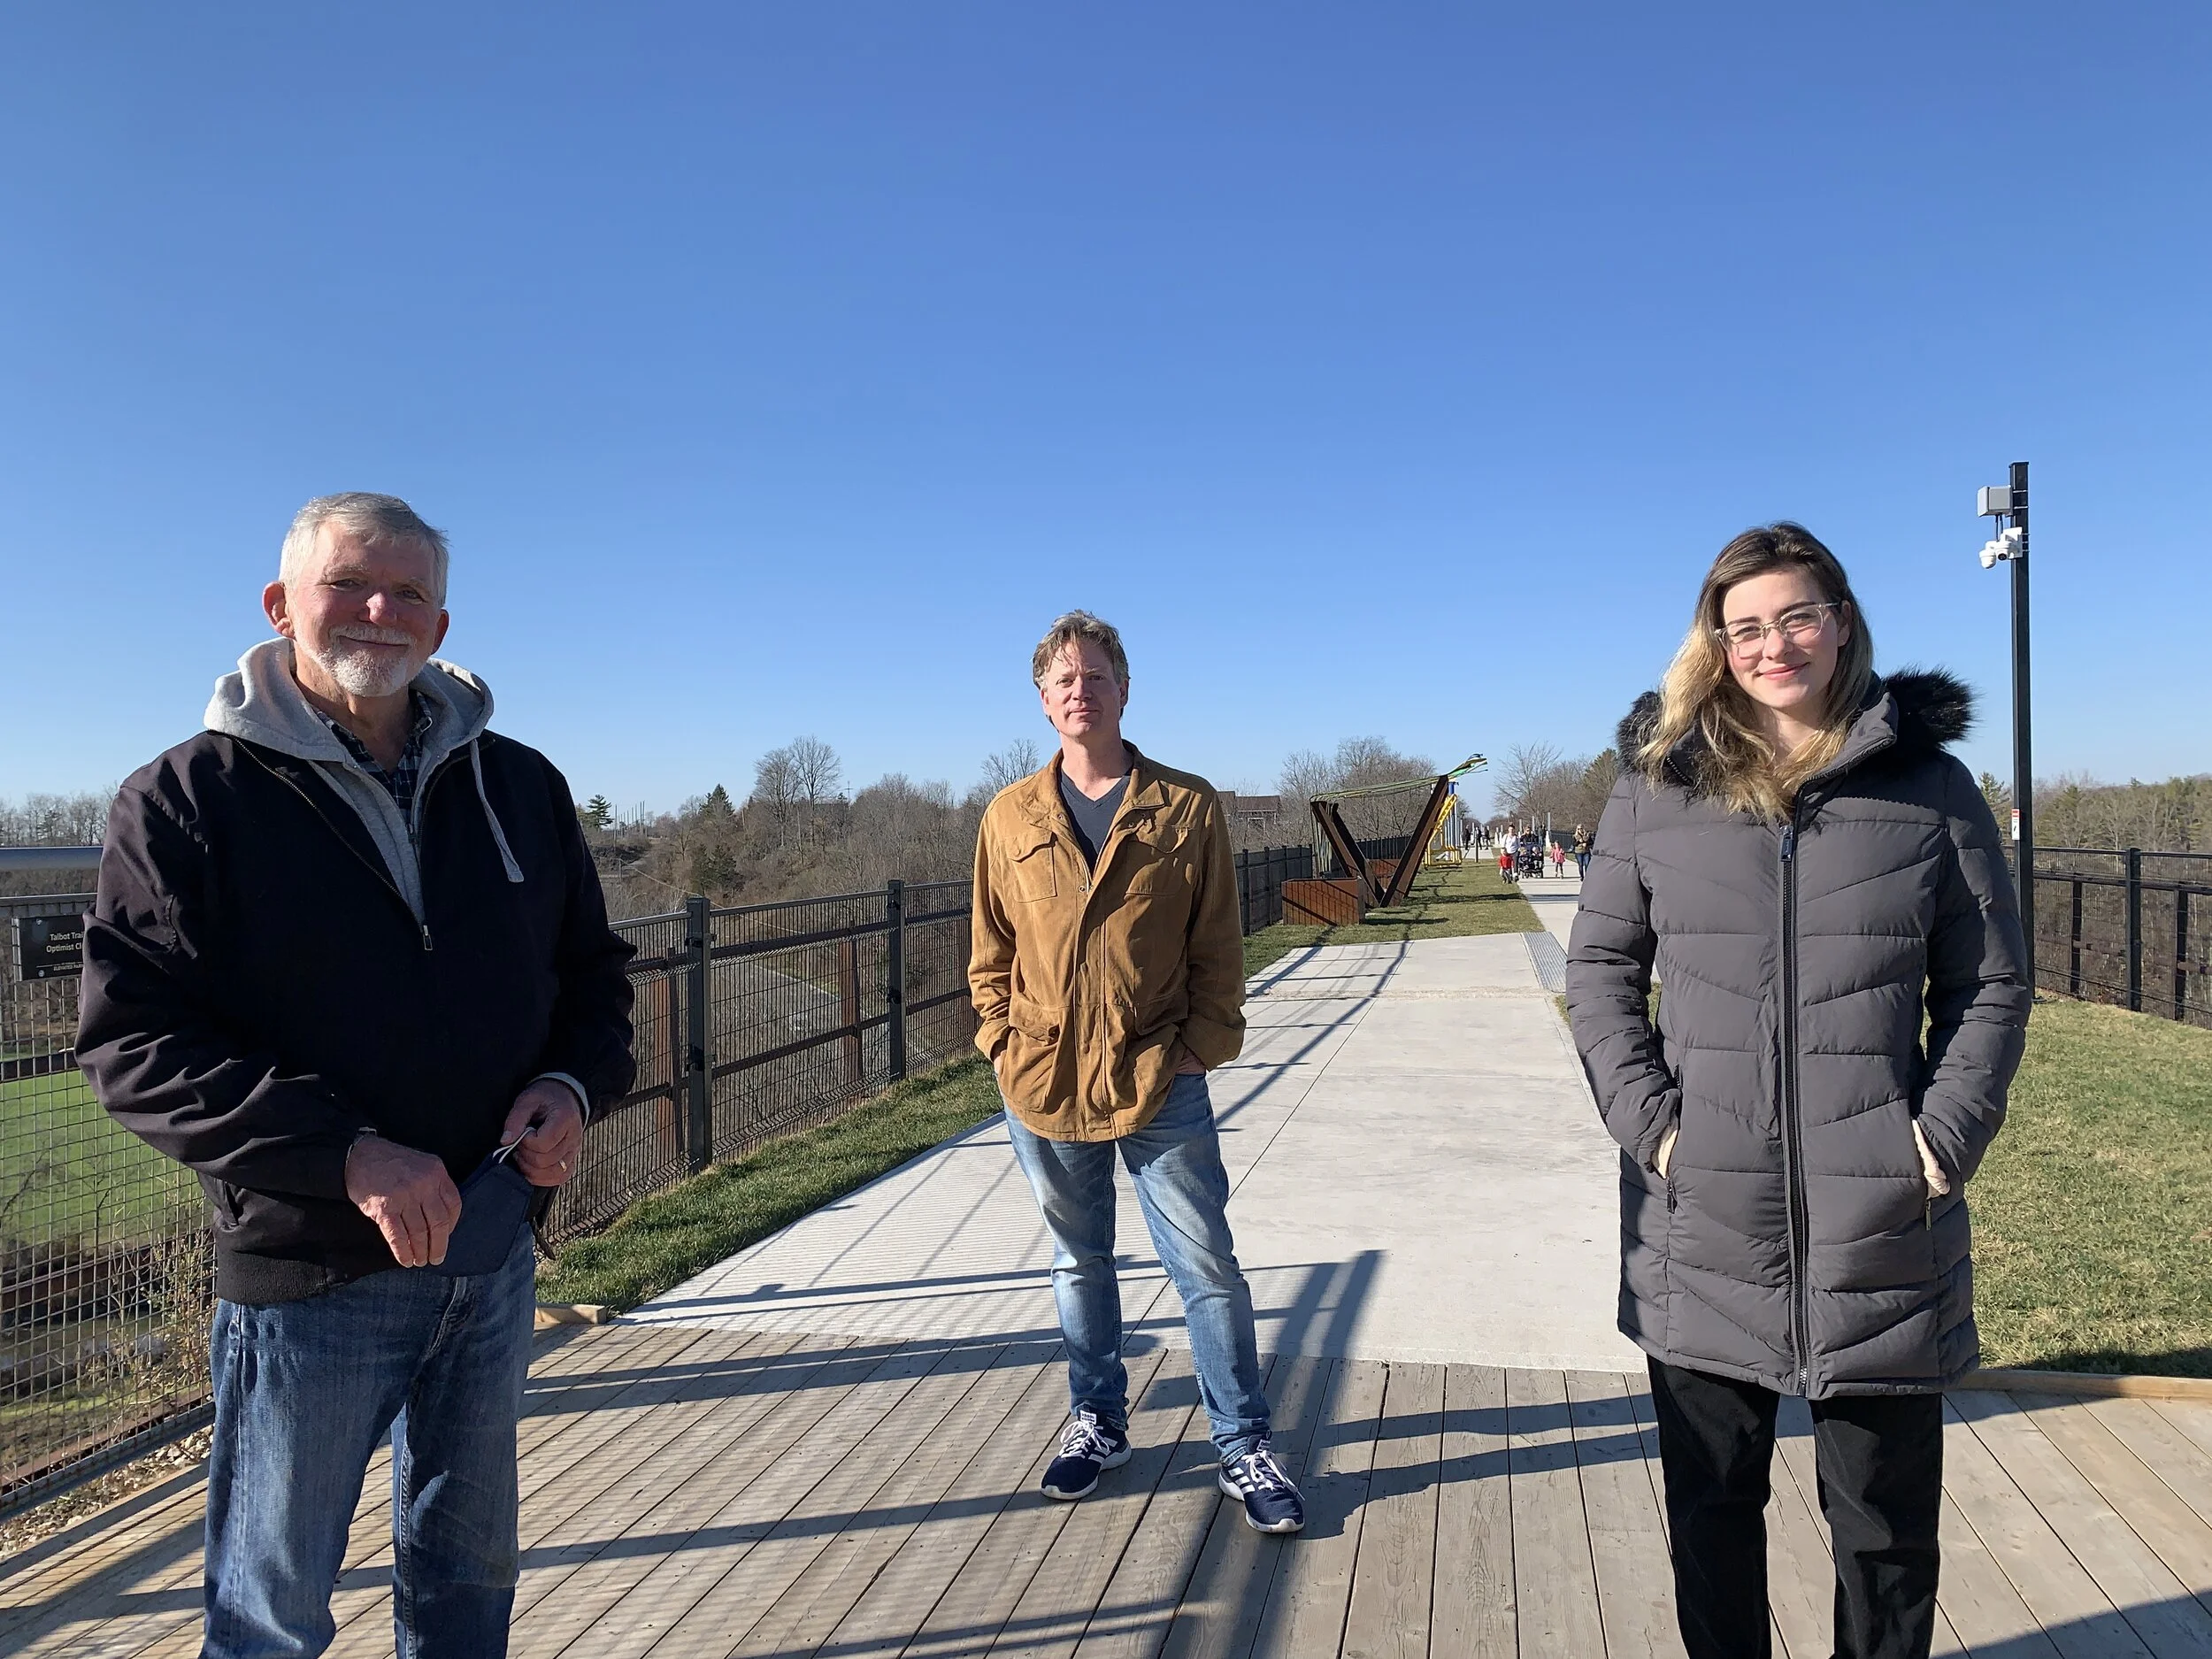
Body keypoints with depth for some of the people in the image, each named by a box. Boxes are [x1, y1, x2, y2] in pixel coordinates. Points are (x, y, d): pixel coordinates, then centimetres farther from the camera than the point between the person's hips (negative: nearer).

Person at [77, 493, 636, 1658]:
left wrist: (573, 1084, -9)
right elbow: (133, 1042, -13)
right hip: (306, 1269, -4)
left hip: (494, 1252, 4)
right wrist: (345, 1154, -24)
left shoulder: (518, 787, 5)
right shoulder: (188, 799, -8)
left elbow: (593, 971, 12)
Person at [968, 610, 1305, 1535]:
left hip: (1160, 1086, -2)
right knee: (1078, 1266, 18)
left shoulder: (1187, 807, -3)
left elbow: (1218, 946, 0)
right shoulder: (1010, 818, 3)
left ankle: (1244, 1447, 21)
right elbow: (991, 952, 9)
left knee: (1207, 1268, 5)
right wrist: (1002, 1040, 0)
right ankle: (1097, 1422, 36)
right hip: (1043, 1086, 2)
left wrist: (1204, 1044, -7)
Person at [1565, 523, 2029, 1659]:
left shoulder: (1928, 785, 2)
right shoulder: (1657, 786, 2)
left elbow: (1990, 986, 4)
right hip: (1704, 1230, 1)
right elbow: (1600, 967, 4)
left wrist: (1947, 1137, -7)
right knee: (1710, 1503, 16)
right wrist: (1646, 1118, -8)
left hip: (1880, 1224, 0)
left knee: (1886, 1519, 15)